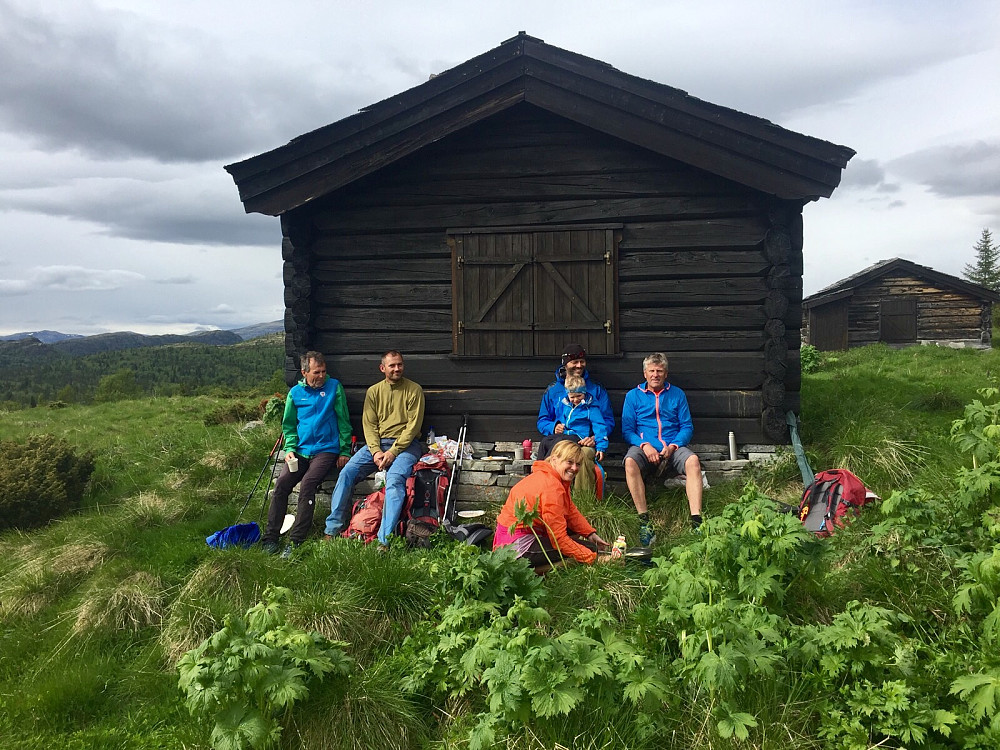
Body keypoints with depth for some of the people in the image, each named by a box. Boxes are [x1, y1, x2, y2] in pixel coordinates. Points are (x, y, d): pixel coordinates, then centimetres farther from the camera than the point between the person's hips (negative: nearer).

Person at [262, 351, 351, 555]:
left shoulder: (334, 387, 3)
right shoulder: (295, 392, 11)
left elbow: (343, 421, 4)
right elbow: (289, 425, 17)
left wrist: (345, 451, 0)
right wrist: (290, 449, 1)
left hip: (326, 449, -3)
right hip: (300, 451, 4)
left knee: (307, 485, -25)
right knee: (281, 484, -16)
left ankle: (296, 540, -21)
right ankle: (270, 538, -8)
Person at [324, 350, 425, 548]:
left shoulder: (414, 390, 0)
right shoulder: (374, 391, 11)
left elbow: (413, 426, -6)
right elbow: (369, 425, 5)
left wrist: (393, 452, -16)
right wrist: (376, 451, -13)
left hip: (405, 444, -4)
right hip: (377, 443, 4)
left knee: (395, 479, -31)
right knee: (347, 473, -15)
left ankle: (385, 540, -35)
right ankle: (333, 529, -8)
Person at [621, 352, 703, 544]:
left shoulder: (677, 394, 16)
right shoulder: (633, 396, 13)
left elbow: (687, 427, 10)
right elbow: (627, 430, 7)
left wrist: (673, 446, -10)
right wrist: (644, 445, -13)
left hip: (673, 447, 1)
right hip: (644, 447, -1)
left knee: (693, 461, -32)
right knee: (630, 462, -35)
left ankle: (696, 520, -36)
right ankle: (644, 521, -33)